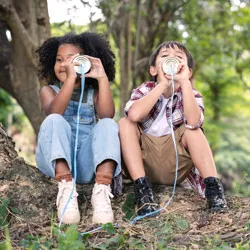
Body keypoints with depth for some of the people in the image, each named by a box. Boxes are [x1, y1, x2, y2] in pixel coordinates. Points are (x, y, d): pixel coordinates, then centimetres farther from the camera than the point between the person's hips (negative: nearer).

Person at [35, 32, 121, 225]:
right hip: (57, 160, -1)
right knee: (54, 121, -26)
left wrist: (102, 78, -13)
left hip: (89, 163, 1)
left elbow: (107, 115, -9)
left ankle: (102, 191, -44)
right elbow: (54, 113, -12)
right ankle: (66, 189, -45)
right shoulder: (49, 90, 13)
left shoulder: (94, 92, 15)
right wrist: (70, 78, -21)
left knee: (108, 125, -23)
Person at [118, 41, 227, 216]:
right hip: (143, 161, 1)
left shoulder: (191, 94, -2)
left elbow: (193, 122, -28)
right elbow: (134, 115, -28)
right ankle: (142, 187, -30)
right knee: (125, 123, -20)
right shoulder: (145, 90, -3)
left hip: (175, 168, -1)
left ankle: (213, 186, -26)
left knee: (192, 129, -22)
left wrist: (185, 82, -28)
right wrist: (163, 85, -23)